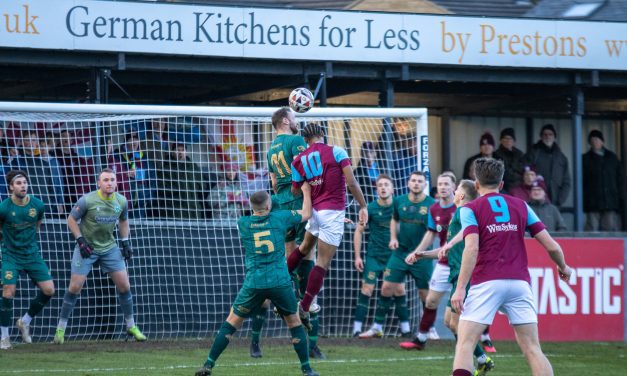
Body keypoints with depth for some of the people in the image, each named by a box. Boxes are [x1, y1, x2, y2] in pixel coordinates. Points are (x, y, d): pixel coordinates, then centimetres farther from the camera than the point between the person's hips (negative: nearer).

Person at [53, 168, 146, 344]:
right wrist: (80, 241, -14)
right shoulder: (87, 200, -18)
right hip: (87, 248, -4)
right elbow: (71, 219, -7)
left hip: (110, 248, 4)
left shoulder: (121, 201, -4)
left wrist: (125, 242, 5)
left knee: (124, 285, -1)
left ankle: (131, 326, 14)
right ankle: (61, 328, 4)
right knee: (75, 287, -7)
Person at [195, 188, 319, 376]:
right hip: (280, 282, 0)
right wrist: (306, 191, 33)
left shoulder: (242, 224, 5)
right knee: (294, 322, 17)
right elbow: (307, 213, 18)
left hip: (254, 283, 0)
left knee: (231, 322, 10)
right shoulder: (279, 218, 2)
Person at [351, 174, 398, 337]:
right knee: (367, 288, -9)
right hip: (374, 255, -2)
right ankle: (357, 328, -8)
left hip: (394, 255, 2)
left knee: (399, 290, 2)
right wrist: (357, 256, -3)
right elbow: (358, 231, 1)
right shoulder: (371, 208, -7)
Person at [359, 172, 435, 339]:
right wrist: (393, 238, 6)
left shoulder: (431, 205, -9)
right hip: (400, 252, 3)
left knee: (425, 294, 1)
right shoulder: (399, 202, 2)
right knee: (387, 287, -1)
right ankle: (377, 328, 6)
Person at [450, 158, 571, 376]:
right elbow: (551, 245, 11)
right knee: (532, 349, 5)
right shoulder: (521, 206, 14)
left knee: (465, 344, -1)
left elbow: (471, 248, -12)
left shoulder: (470, 209, 4)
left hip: (487, 283, -3)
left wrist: (460, 288, -14)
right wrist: (563, 268, 30)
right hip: (519, 282, 3)